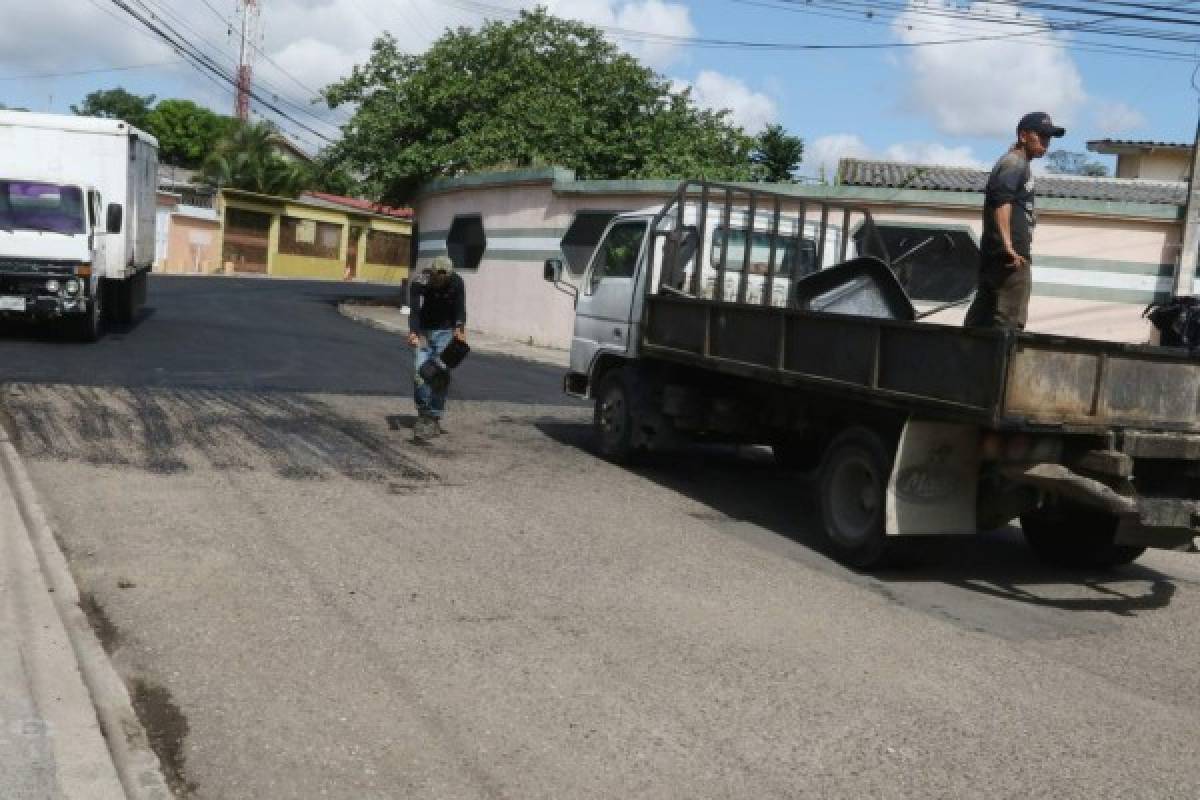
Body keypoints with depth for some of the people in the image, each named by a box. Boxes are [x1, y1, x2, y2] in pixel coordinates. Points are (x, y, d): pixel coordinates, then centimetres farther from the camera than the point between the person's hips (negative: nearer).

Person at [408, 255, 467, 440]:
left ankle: (434, 419, 0)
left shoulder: (456, 282, -14)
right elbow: (414, 309, -26)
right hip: (423, 332, 0)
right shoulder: (419, 282, -18)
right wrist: (413, 333, -43)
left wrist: (459, 328, -35)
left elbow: (460, 308, -15)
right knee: (420, 372, -10)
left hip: (445, 332, 0)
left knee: (441, 376, -6)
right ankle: (423, 414, 5)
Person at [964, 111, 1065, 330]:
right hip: (1013, 257, -10)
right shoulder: (1014, 163, -8)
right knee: (1010, 322, -13)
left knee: (981, 319, 9)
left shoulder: (1020, 164, 23)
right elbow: (1001, 201, -23)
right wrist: (1008, 246, -29)